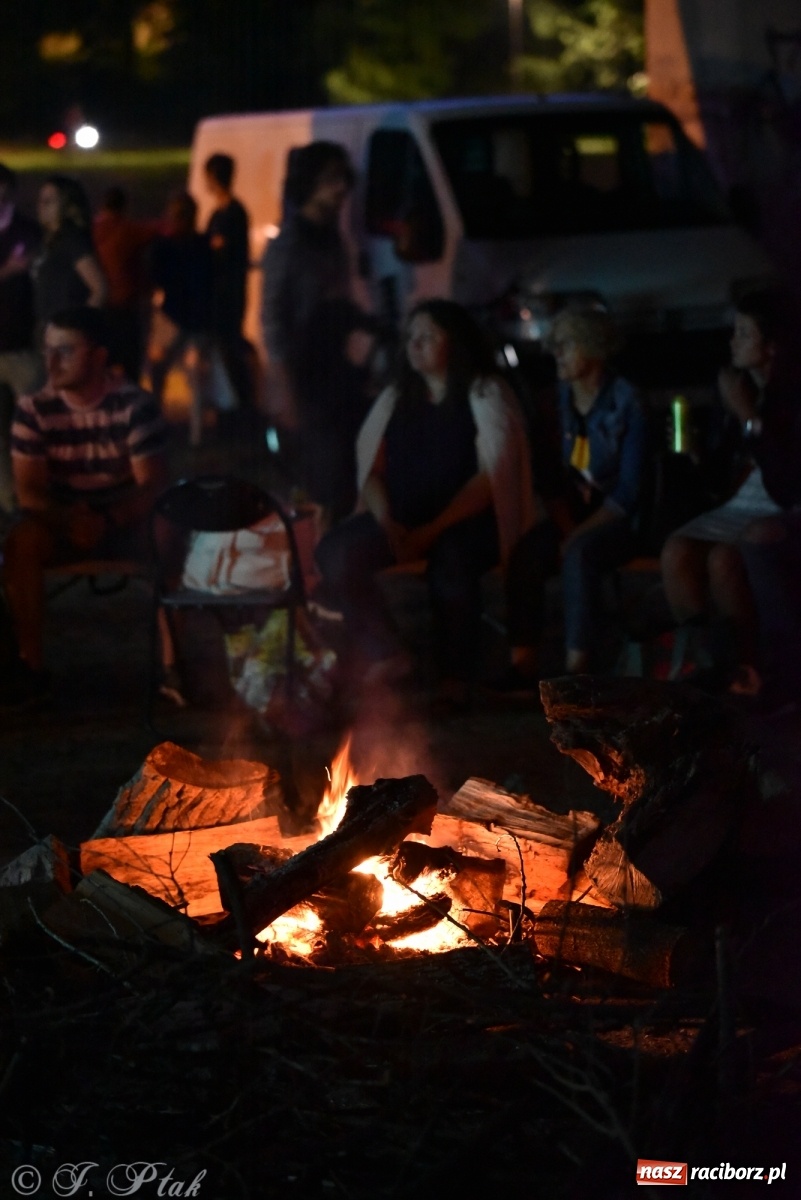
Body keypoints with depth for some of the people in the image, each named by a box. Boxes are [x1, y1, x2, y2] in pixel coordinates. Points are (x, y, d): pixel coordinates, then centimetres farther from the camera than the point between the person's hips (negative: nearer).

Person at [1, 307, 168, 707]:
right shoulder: (34, 409, -8)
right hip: (62, 521, 2)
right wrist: (69, 520, -29)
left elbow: (153, 485, -16)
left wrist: (106, 521, -33)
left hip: (125, 521, -1)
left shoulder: (134, 405, -12)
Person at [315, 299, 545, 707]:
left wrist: (435, 529, -18)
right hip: (403, 517, 5)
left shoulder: (485, 394, 0)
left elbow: (493, 475, -9)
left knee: (450, 563, -39)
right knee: (335, 551, -23)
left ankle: (455, 680, -23)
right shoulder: (396, 398, 15)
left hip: (467, 520, -5)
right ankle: (383, 657, -18)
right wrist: (385, 521, -9)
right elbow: (370, 466, 11)